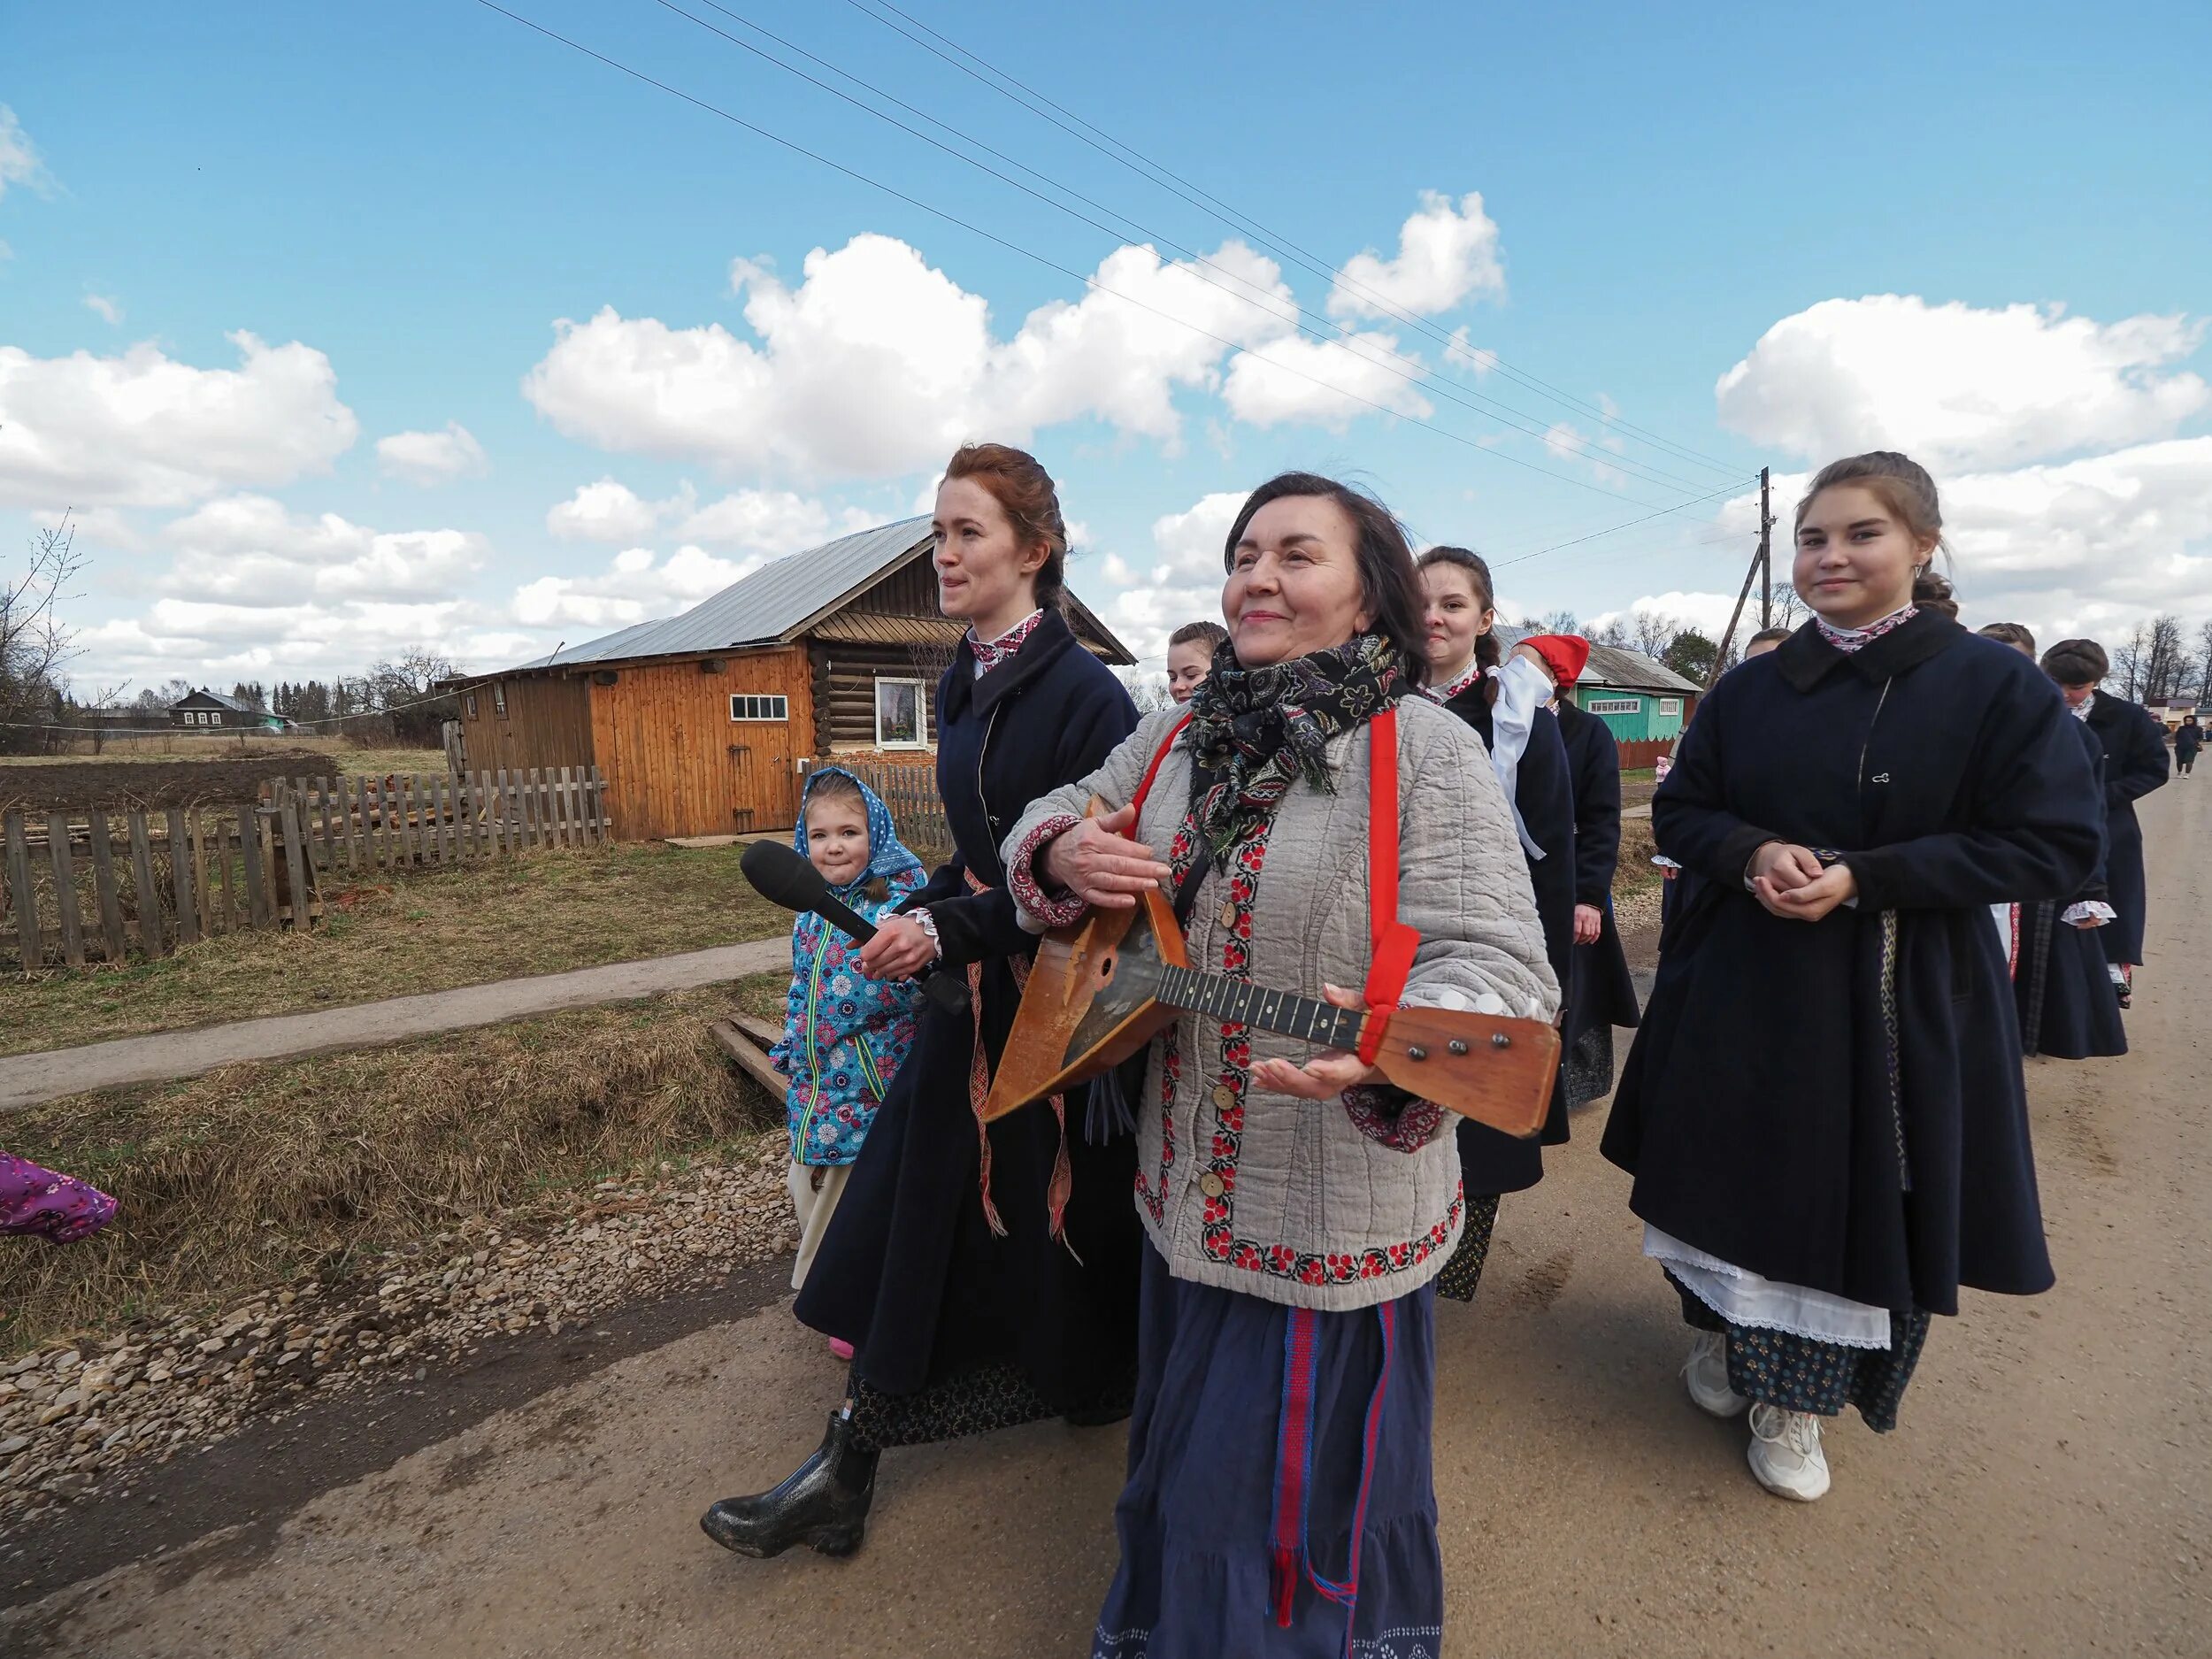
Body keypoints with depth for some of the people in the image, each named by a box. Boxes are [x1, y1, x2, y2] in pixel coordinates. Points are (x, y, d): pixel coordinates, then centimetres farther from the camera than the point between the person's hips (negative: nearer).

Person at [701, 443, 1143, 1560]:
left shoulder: (1083, 692, -18)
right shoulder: (963, 685, 7)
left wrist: (947, 929, -22)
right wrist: (916, 917, 1)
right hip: (975, 988, 7)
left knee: (1057, 1216, 14)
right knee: (913, 1216, 14)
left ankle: (1106, 1378, 46)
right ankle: (846, 1473, 33)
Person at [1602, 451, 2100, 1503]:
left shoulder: (1995, 684, -5)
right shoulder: (1751, 689, 4)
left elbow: (2053, 845, -7)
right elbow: (1679, 811, 7)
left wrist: (1861, 879, -19)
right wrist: (1754, 854, -15)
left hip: (1898, 1001, -2)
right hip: (1740, 988, 3)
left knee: (1853, 1194, 7)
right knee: (1730, 1176, 11)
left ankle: (1794, 1399, 28)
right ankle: (1725, 1333, 37)